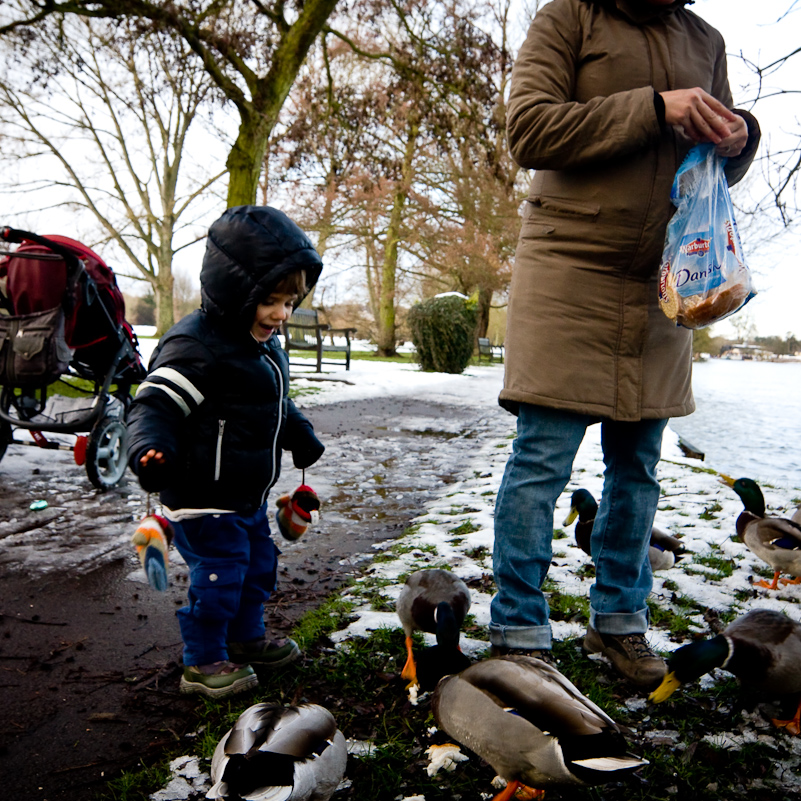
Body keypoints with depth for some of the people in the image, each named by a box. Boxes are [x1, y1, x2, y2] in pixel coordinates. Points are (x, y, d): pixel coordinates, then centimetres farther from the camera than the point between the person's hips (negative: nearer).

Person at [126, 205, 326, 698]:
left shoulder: (266, 346, 8)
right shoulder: (196, 346, -23)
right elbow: (155, 403, -29)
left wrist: (300, 436, 31)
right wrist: (151, 448, -46)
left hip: (250, 495, 10)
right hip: (205, 499, -10)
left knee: (258, 565, 21)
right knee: (218, 576, 0)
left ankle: (247, 637, 42)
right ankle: (204, 662, 21)